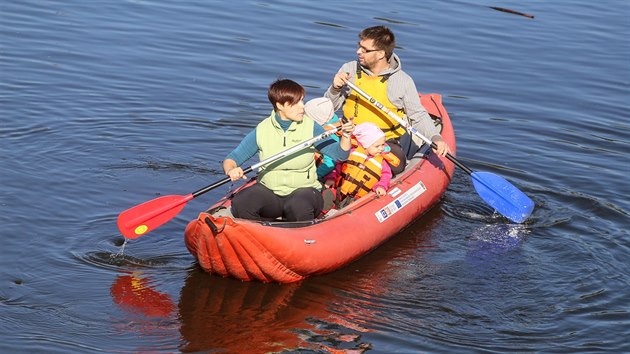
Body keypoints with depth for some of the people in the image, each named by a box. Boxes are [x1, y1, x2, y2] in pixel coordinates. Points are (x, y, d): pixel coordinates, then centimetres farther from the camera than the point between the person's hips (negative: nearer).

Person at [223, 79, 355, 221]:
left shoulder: (310, 127, -1)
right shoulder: (261, 131, -1)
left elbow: (339, 154, -4)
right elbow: (232, 158, 1)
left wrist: (346, 136, -24)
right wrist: (230, 170, -21)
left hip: (304, 189, -1)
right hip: (268, 190, 1)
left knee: (298, 207, -36)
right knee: (240, 203, -27)